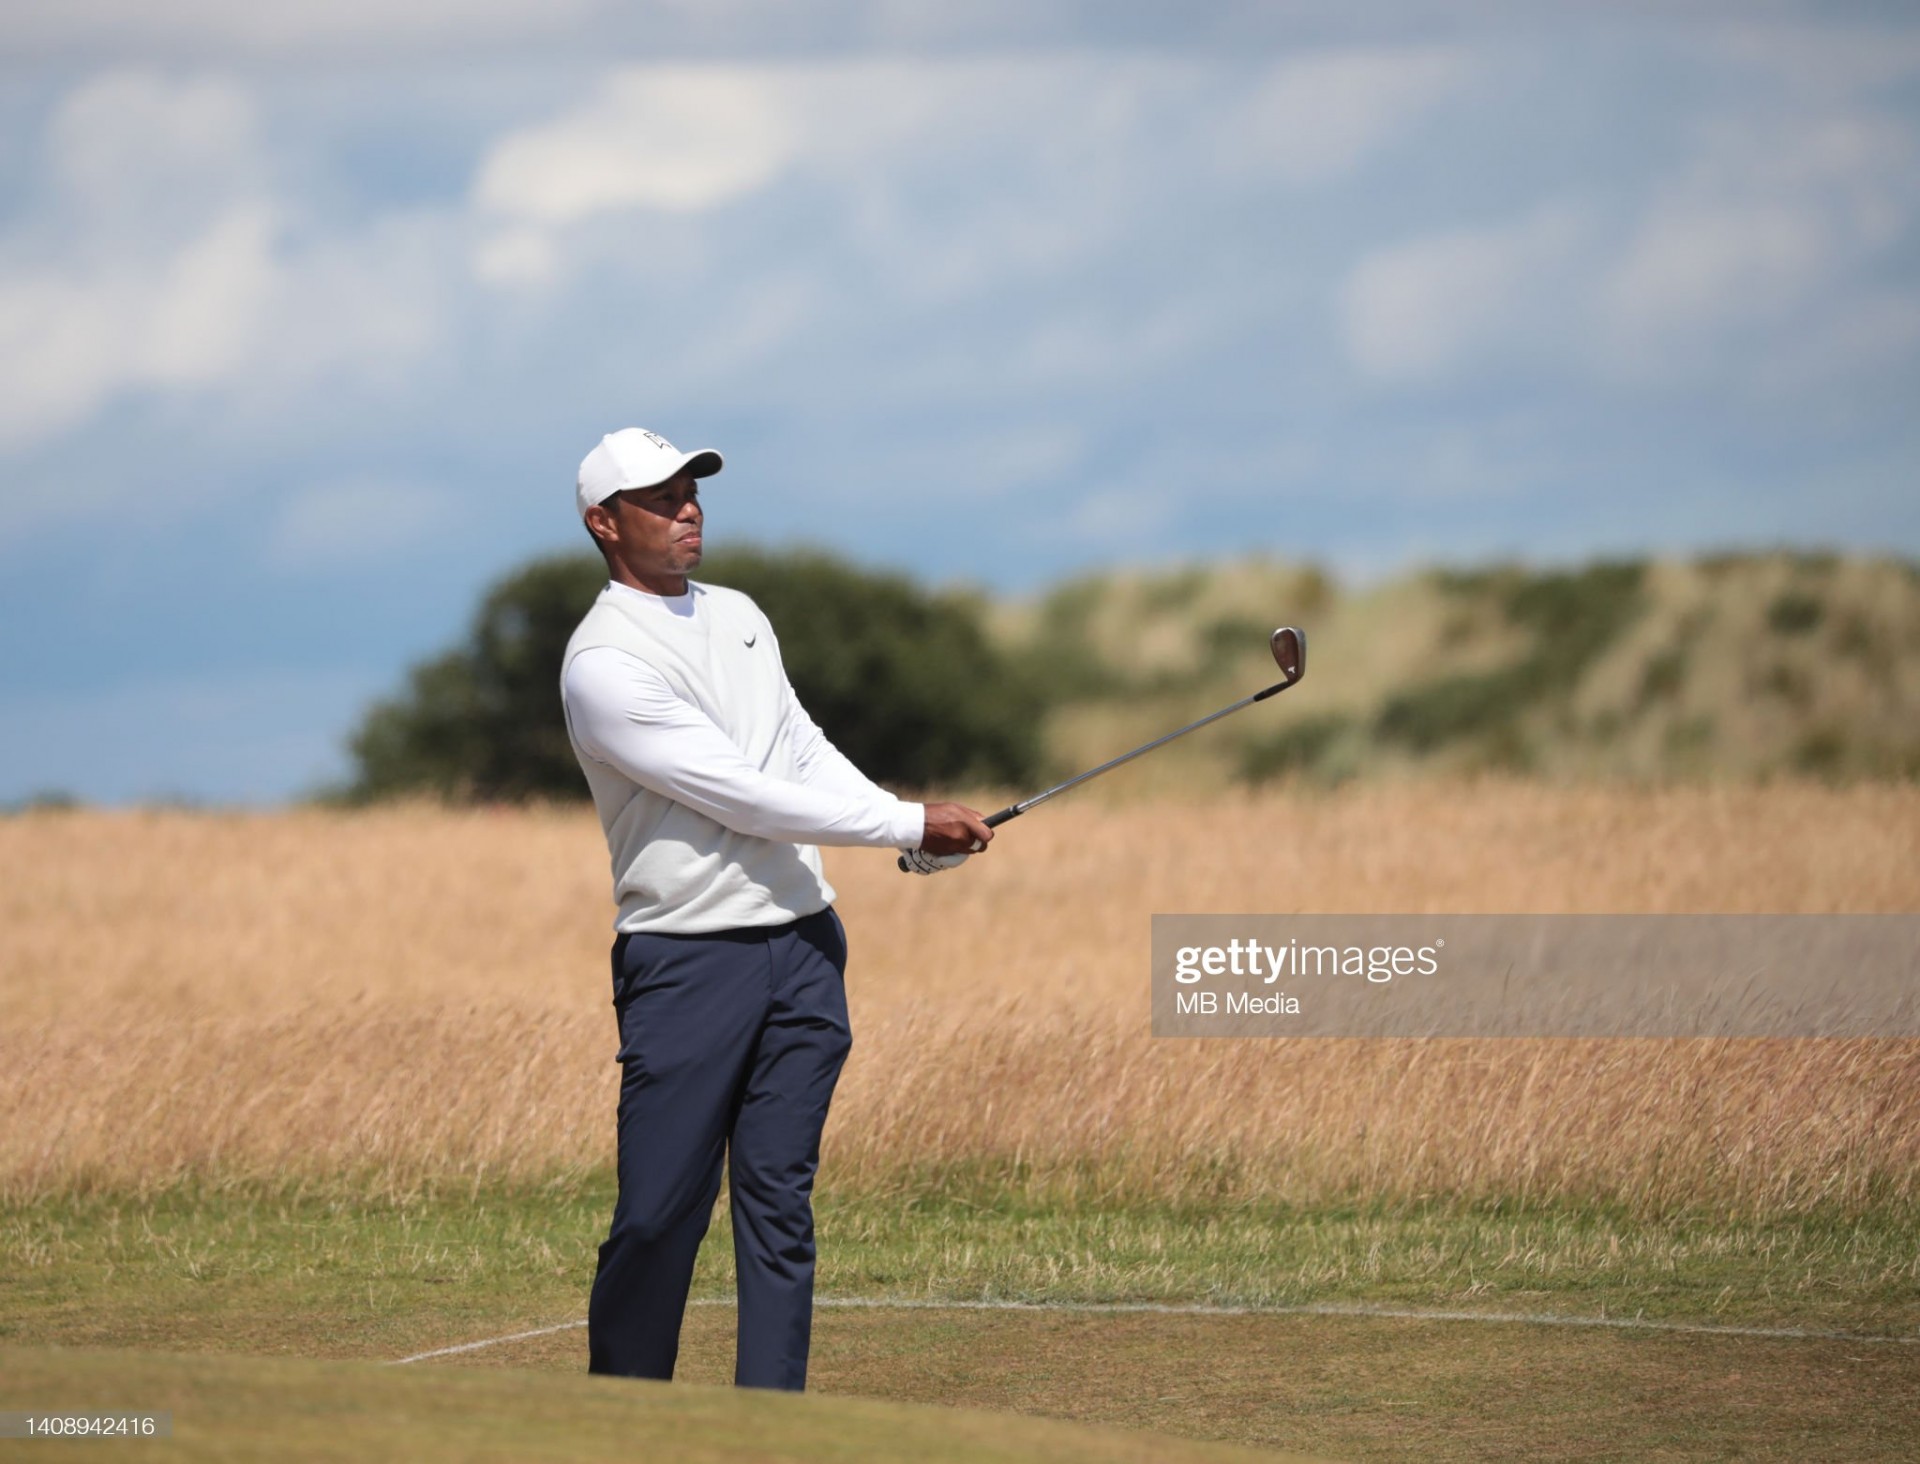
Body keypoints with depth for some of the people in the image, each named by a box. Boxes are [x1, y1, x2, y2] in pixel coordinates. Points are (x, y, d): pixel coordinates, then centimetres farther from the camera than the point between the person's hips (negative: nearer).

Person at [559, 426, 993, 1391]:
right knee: (659, 1212, -7)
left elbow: (805, 754, 22)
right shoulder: (603, 664, -12)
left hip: (802, 946, 7)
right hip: (686, 959, -6)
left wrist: (922, 837, 5)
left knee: (779, 1197, 4)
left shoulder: (738, 617, 15)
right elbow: (743, 796, -16)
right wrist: (908, 824, -13)